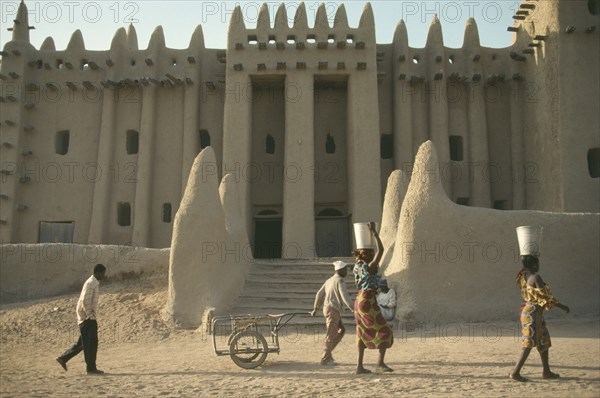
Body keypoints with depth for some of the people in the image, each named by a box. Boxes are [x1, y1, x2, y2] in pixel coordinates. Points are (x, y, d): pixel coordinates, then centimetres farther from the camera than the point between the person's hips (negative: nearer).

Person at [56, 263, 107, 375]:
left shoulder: (93, 283, 15)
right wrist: (90, 315, -17)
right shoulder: (91, 283, -15)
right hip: (87, 318, -10)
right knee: (91, 343, -4)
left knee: (84, 343, 14)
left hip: (89, 317, 10)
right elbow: (85, 301, -22)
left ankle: (63, 358, 20)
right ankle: (91, 368, 2)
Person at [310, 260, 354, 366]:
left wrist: (315, 308, 23)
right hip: (333, 310, -9)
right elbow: (345, 297, -19)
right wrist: (353, 309, -17)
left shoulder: (329, 280, 17)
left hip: (327, 308, 9)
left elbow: (320, 294, 19)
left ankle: (328, 351, 13)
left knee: (341, 330, 15)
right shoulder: (340, 281, -10)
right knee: (331, 335, -4)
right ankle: (325, 358, 1)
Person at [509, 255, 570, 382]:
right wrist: (562, 306, -4)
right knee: (529, 344, -6)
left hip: (527, 311, 9)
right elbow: (547, 297, -16)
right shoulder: (536, 278, -18)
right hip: (534, 313, -9)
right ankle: (515, 372, -7)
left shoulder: (523, 276, 5)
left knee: (544, 342, 19)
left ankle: (546, 371, 28)